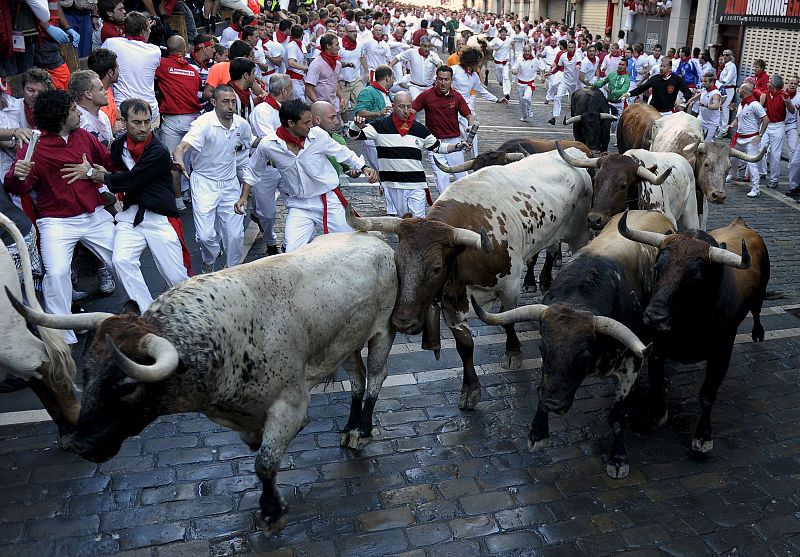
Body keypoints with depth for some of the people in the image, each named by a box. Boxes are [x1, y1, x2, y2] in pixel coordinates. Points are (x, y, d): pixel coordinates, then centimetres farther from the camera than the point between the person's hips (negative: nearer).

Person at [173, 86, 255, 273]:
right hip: (204, 182, -3)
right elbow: (182, 147, -32)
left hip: (230, 183, 3)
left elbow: (246, 162, 5)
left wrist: (244, 196, 1)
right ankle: (208, 264, 22)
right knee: (206, 235, -11)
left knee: (235, 235, -3)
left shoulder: (242, 125, -3)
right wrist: (179, 161, -56)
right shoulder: (204, 123, -17)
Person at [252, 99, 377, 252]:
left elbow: (342, 152, 5)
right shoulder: (267, 145, -13)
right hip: (299, 206, -1)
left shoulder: (318, 135, -13)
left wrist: (364, 167, -2)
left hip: (330, 200, 1)